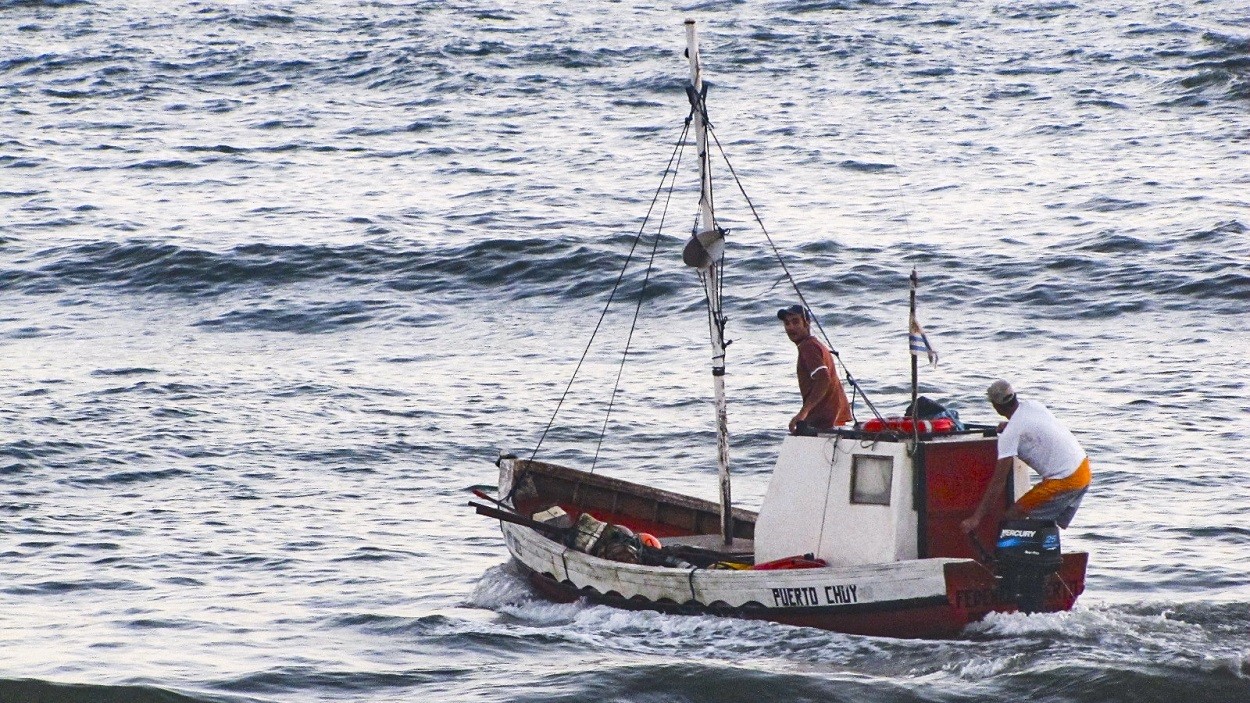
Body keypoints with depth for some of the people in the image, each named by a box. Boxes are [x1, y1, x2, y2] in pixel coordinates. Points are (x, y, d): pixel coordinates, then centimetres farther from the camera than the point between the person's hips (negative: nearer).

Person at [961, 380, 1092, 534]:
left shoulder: (1010, 434, -16)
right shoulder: (1032, 405, 5)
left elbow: (998, 482, -16)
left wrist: (976, 518, -14)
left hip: (1063, 481, -9)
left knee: (1012, 517, -3)